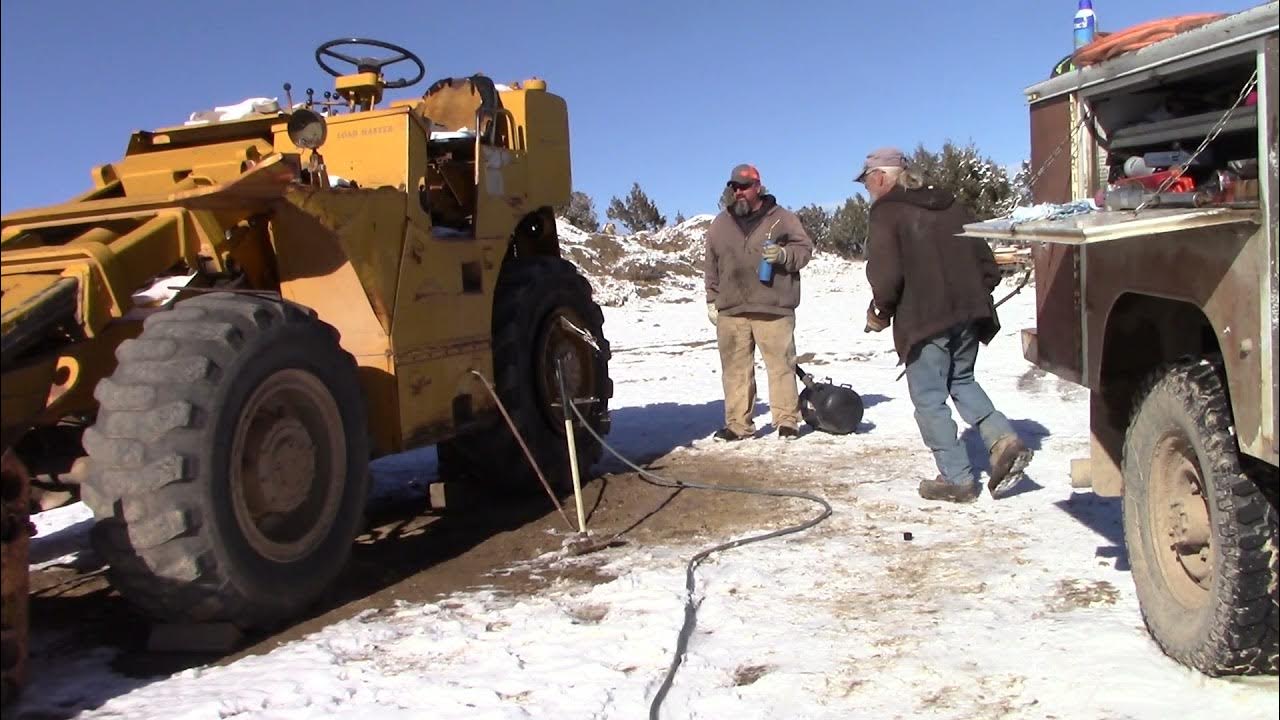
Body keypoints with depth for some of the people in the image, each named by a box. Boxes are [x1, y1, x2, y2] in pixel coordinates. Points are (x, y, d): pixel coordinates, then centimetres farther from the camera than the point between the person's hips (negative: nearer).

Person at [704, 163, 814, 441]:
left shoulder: (782, 218, 6)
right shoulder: (720, 224, 16)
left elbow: (805, 248, 6)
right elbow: (711, 267, 19)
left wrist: (784, 255, -14)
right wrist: (712, 301, 15)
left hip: (774, 308, -3)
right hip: (730, 310, 3)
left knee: (781, 364, -2)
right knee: (735, 368, 4)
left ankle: (787, 420, 7)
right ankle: (738, 423, 11)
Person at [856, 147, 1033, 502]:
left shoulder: (887, 212, -6)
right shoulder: (950, 205, 16)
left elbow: (886, 274, -18)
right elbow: (986, 260, 15)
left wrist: (879, 312, -2)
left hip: (924, 320, -7)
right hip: (967, 314, 7)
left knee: (929, 399, 3)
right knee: (961, 381, 24)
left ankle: (957, 478, 5)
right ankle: (1004, 439, 6)